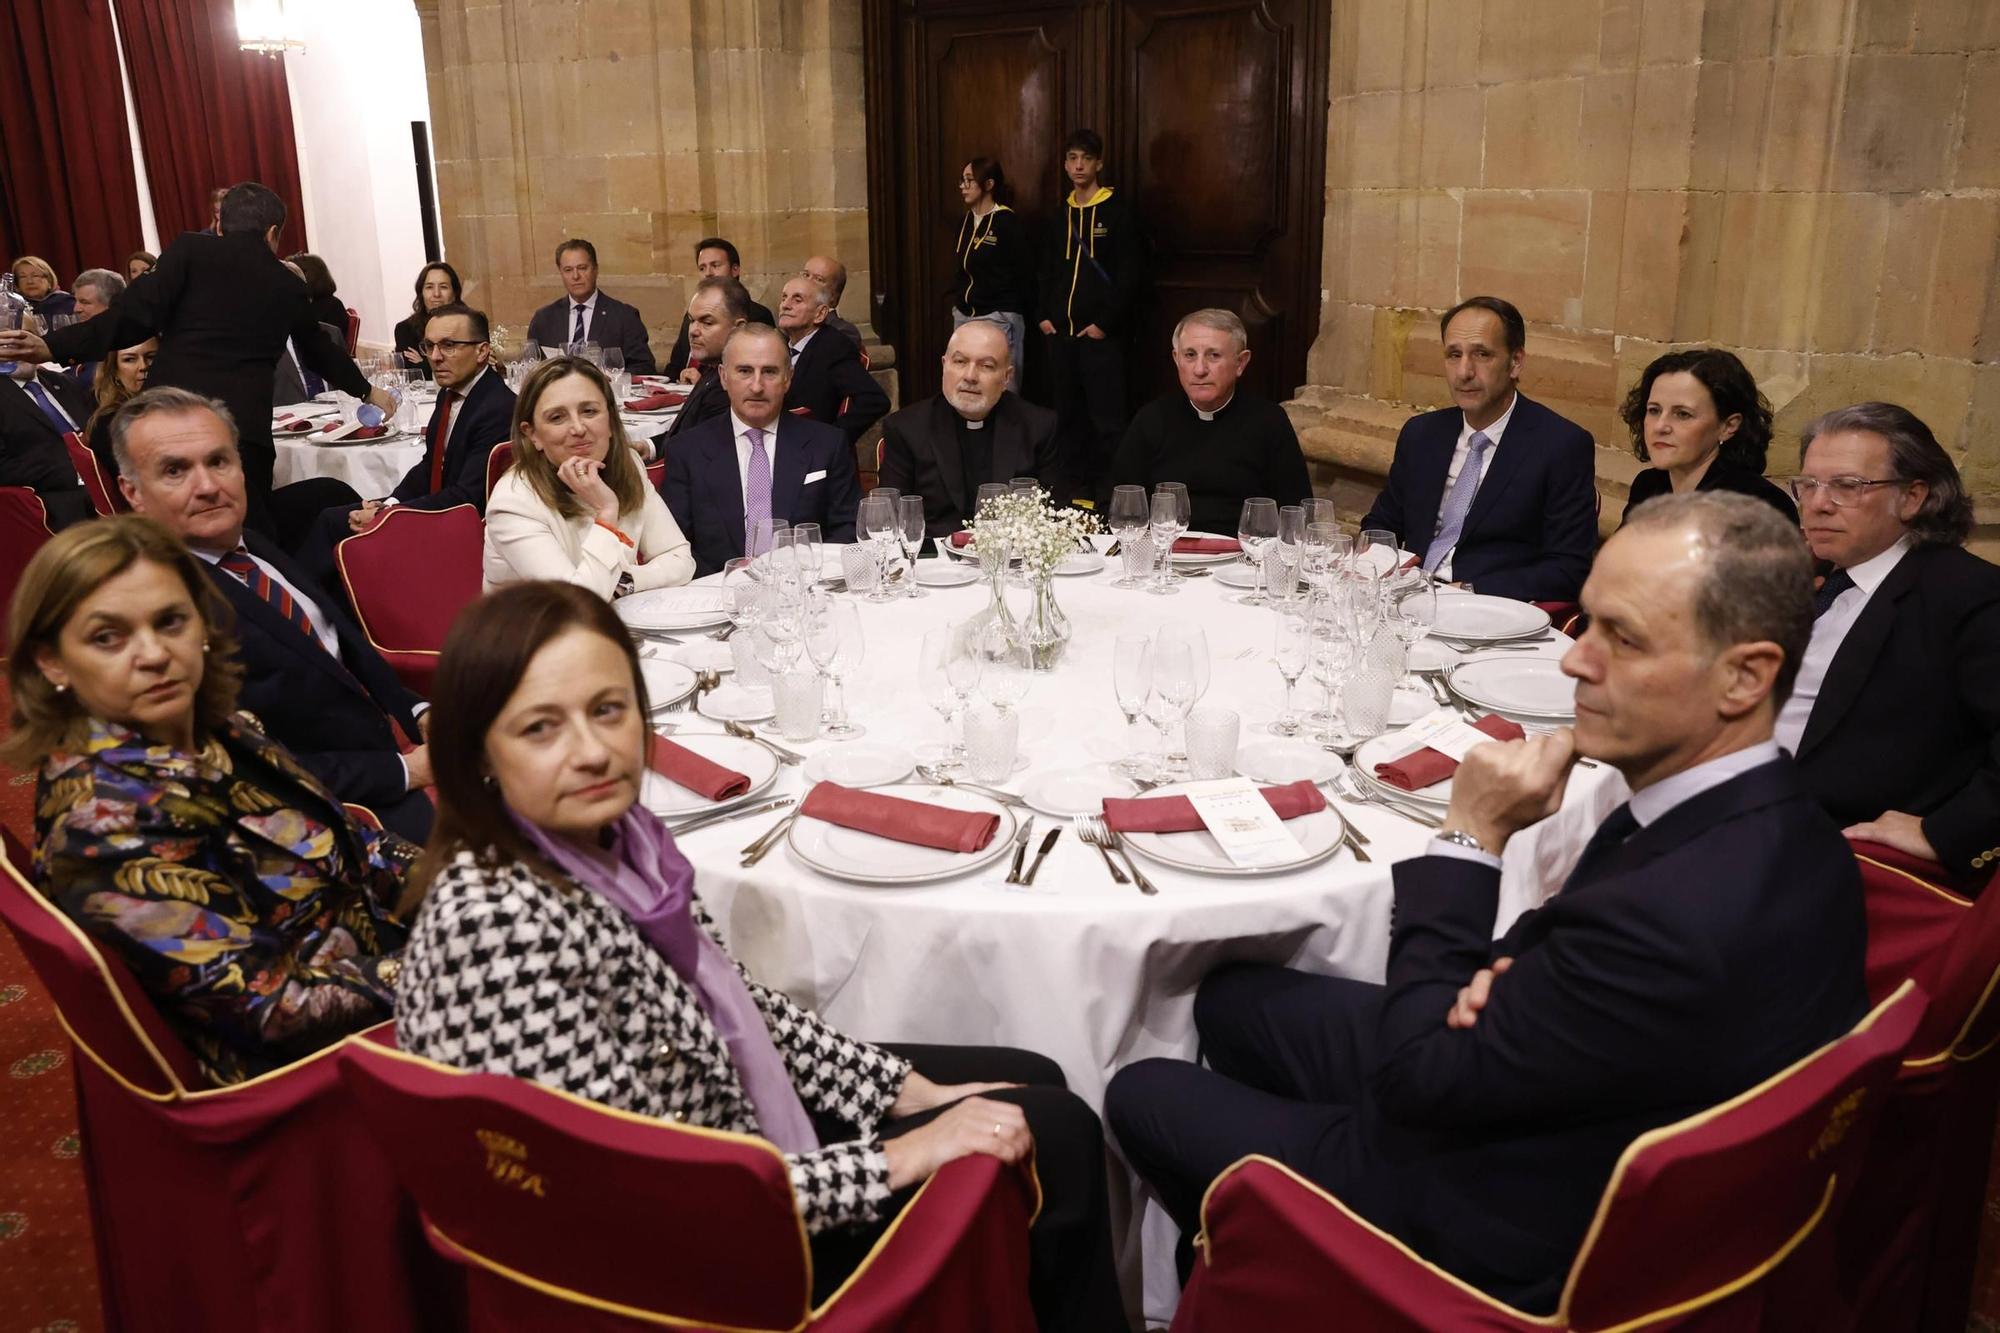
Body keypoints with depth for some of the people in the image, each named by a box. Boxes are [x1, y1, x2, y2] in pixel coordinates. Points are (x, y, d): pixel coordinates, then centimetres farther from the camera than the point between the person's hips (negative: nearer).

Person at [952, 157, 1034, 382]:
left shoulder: (1008, 222, -10)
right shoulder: (966, 221, 13)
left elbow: (1025, 273, -9)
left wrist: (1018, 311, -6)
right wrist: (958, 300, 12)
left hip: (999, 318, -7)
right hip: (964, 316, 8)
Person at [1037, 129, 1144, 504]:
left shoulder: (1119, 210, -4)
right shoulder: (1060, 213, 14)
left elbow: (1130, 275, -9)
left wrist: (1105, 323, -13)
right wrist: (1044, 316, 7)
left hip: (1101, 333, -6)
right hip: (1060, 332, 6)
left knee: (1107, 419, -6)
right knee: (1069, 415, 10)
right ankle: (1074, 485, 20)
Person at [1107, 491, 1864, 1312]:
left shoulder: (1676, 921, -39)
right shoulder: (1767, 819, -11)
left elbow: (1417, 1078, -25)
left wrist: (1469, 837, -22)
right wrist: (1509, 973, -17)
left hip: (1505, 1233, -8)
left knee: (1143, 1093, 6)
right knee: (1229, 998, 20)